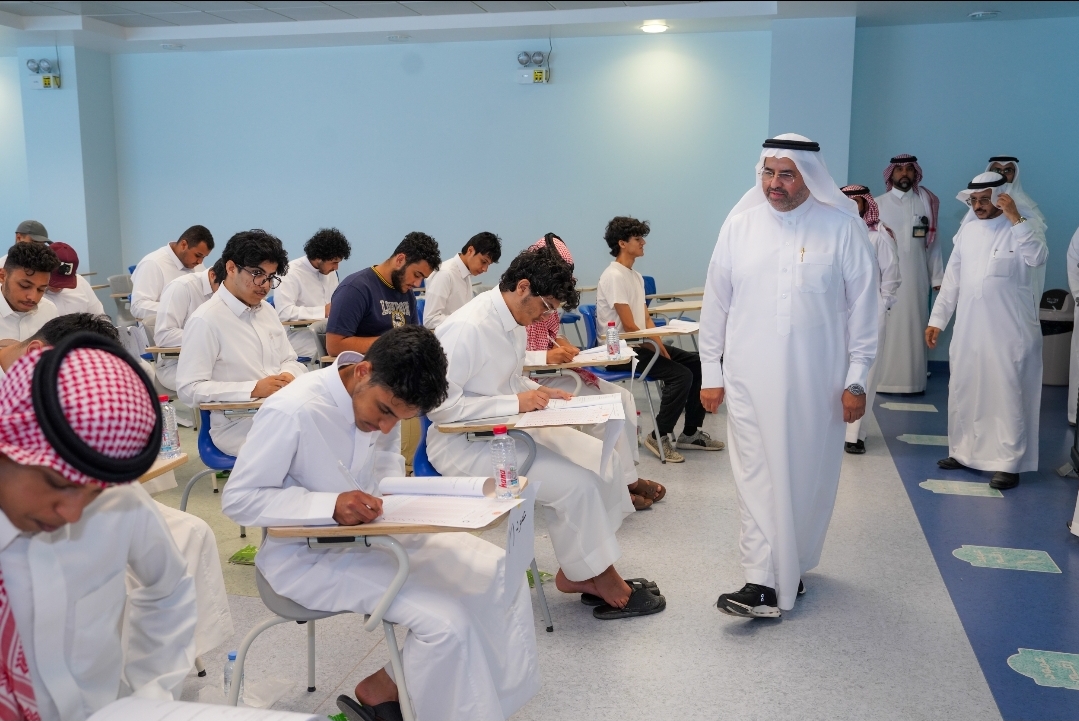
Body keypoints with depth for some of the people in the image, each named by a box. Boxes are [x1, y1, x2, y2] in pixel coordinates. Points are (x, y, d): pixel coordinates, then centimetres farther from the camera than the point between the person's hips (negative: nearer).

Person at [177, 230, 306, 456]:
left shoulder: (266, 310, 14)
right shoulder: (206, 320, -9)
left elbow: (290, 360, 21)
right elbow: (189, 388, -13)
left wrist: (289, 376, -4)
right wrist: (253, 389, -20)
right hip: (238, 425, -7)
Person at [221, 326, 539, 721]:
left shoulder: (379, 398, -6)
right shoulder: (291, 411, -27)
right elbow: (236, 498, -21)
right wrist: (330, 506, -32)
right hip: (307, 555, -7)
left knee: (499, 573, -2)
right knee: (446, 621, -21)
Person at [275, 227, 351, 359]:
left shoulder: (330, 272, 13)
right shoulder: (291, 273, -11)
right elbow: (283, 312, -22)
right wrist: (323, 311, -22)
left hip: (327, 331, 8)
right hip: (301, 335, -7)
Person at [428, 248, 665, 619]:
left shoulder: (514, 322, 4)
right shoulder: (468, 328, -23)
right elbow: (439, 404, -24)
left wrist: (539, 393, 0)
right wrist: (515, 403, -25)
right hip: (464, 444, -9)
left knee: (606, 460, -1)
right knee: (574, 483, -20)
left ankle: (582, 567, 7)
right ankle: (597, 577, 3)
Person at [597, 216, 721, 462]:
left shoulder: (635, 276, 14)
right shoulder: (614, 277, -16)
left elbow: (646, 318, 12)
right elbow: (629, 326, -19)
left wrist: (660, 345, -4)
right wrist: (658, 349, -11)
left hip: (641, 344, 10)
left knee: (697, 363, 2)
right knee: (681, 374, -23)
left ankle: (691, 432, 9)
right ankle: (660, 436, -8)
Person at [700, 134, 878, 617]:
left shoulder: (842, 227, -4)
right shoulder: (740, 224, 1)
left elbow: (863, 306, 0)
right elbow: (715, 302, 5)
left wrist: (856, 379, -2)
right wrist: (711, 373, 5)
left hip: (817, 380, -1)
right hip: (750, 379, 1)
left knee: (808, 477, 10)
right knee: (758, 477, 0)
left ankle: (791, 568, 30)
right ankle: (763, 584, 5)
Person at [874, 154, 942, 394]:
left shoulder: (926, 203, 9)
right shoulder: (878, 204, 4)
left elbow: (932, 243, 7)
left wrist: (938, 277, 3)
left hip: (916, 279, 2)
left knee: (914, 328, 3)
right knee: (885, 328, -2)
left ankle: (913, 381, 9)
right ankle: (882, 380, 3)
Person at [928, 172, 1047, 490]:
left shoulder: (1025, 227, -4)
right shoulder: (967, 230, 10)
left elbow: (1037, 257, -25)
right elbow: (952, 278, 12)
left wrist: (1015, 218, -23)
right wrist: (937, 319, 9)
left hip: (1009, 332, -5)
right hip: (968, 330, 6)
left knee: (1007, 396, -2)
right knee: (963, 392, 12)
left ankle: (1008, 463, 4)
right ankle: (964, 451, 25)